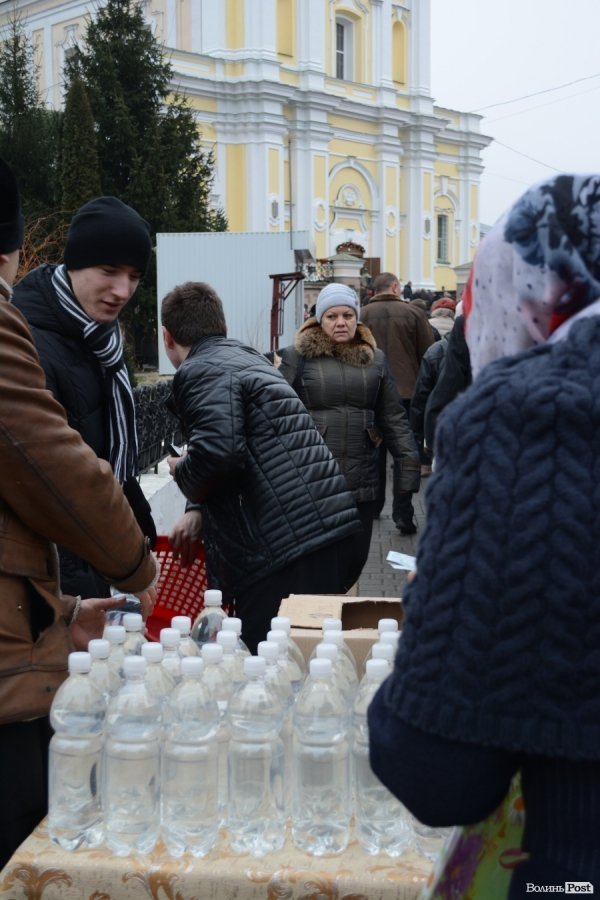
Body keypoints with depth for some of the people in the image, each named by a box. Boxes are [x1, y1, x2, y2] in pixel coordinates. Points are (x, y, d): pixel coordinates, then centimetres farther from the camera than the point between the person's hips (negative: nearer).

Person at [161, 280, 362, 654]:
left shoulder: (201, 371, -5)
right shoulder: (249, 357, 25)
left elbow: (219, 452, -21)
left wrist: (182, 473, 1)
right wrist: (201, 510, 20)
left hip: (289, 551, -9)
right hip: (331, 534, 9)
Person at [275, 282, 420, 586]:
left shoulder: (375, 359, 10)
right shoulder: (298, 356, -1)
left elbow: (393, 417, 11)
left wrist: (409, 461, 5)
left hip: (361, 479, 3)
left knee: (354, 560, 10)